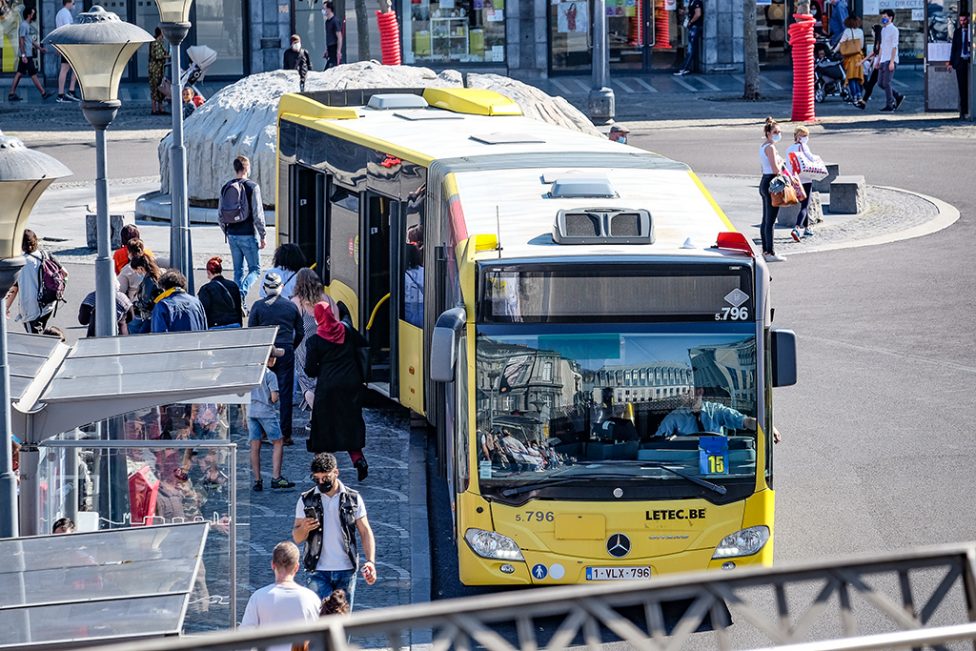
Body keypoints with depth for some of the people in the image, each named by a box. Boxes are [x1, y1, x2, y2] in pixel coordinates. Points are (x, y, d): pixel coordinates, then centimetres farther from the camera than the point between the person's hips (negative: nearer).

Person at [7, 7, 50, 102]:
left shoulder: (29, 25, 16)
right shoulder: (24, 25, -14)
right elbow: (21, 41, -18)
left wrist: (40, 48, 24)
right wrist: (23, 55, -21)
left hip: (26, 55, 10)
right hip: (26, 55, -10)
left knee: (19, 73, 8)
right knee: (33, 74, -4)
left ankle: (12, 94, 7)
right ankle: (43, 93, -1)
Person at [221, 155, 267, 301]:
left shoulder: (226, 188, 5)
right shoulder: (252, 187, -11)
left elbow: (221, 215, 10)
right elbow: (258, 215, -12)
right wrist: (262, 236, -4)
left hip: (232, 236, 5)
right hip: (248, 235, -5)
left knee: (238, 270, 13)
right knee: (255, 269, 3)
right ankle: (242, 292, -21)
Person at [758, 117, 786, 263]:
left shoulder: (763, 146, 15)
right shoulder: (770, 147, -15)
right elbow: (776, 169, -21)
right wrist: (781, 163, -5)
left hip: (764, 181, 10)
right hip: (771, 183, -10)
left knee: (765, 220, 14)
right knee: (770, 221, -7)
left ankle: (765, 251, 18)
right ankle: (770, 253, -6)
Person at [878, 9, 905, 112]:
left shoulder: (893, 30, -8)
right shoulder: (883, 30, 18)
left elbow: (894, 47, -13)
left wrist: (891, 62, -19)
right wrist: (878, 60, 21)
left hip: (890, 60, -9)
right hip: (883, 61, 9)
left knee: (886, 83, -10)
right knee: (880, 83, 6)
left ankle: (889, 105, -4)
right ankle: (898, 97, 18)